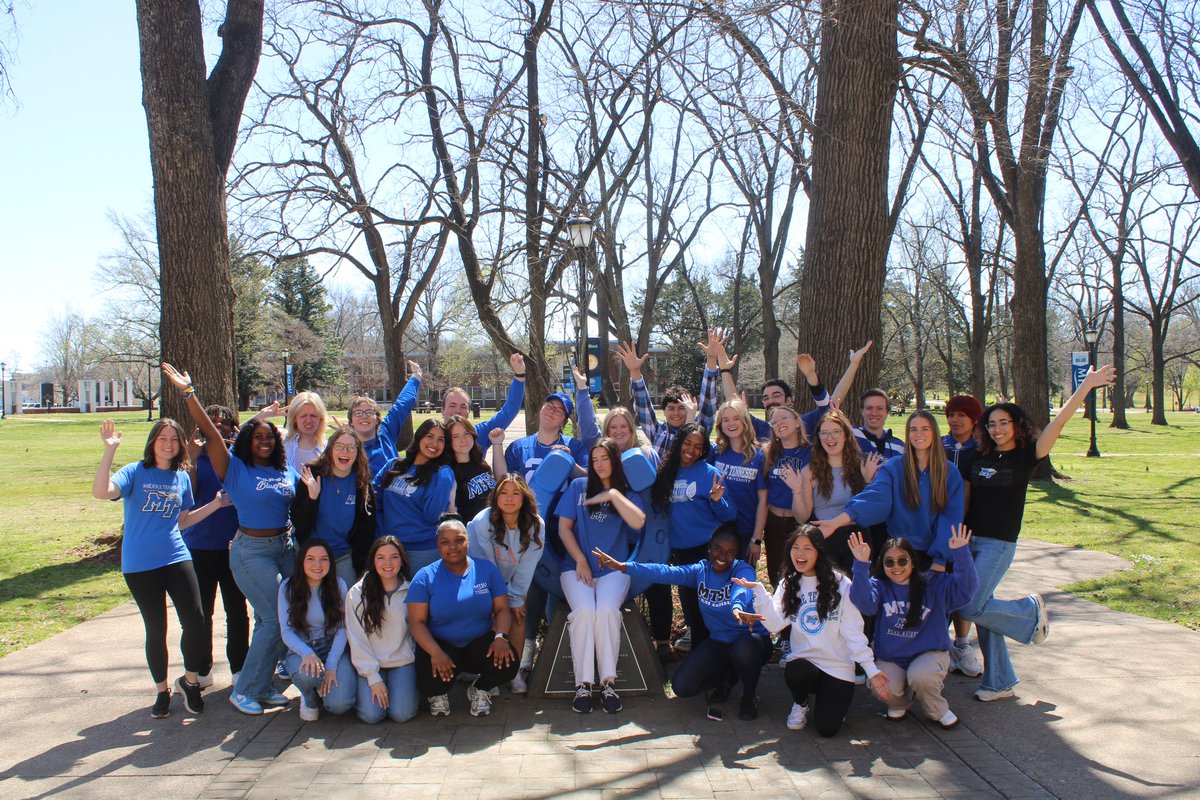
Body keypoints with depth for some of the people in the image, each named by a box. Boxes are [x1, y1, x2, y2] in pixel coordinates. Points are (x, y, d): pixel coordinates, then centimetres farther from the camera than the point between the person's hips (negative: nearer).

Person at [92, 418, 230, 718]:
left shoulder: (182, 478, 8)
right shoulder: (135, 472, -5)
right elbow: (101, 492, -25)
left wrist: (215, 503, 8)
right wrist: (109, 450, -31)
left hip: (177, 558, 3)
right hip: (140, 565, -3)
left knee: (195, 620, -5)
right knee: (156, 629, 5)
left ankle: (190, 681, 17)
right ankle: (162, 690, 24)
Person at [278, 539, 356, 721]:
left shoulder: (338, 585, -4)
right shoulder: (288, 587, -5)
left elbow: (341, 629, -6)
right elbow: (286, 631, -9)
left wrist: (331, 665, -19)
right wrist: (307, 654, -29)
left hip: (334, 649, 0)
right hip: (301, 650, 0)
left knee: (339, 705, -24)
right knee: (308, 675, -38)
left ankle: (323, 688, 14)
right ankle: (310, 699, 1)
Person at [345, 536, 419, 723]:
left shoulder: (410, 591, 2)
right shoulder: (357, 593, -3)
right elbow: (356, 639, -4)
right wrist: (373, 677, -9)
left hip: (403, 662, 1)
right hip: (370, 664, 0)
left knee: (402, 714, -17)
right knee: (371, 715, -17)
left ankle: (407, 685, 15)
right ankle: (365, 688, 15)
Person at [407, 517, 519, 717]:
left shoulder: (486, 569, 2)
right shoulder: (425, 577, -5)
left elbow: (502, 609, 1)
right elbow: (417, 622, -10)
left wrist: (501, 637, -21)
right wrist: (436, 653, -27)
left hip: (480, 644, 2)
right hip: (440, 646, -2)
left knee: (507, 664, -28)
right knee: (431, 683, -32)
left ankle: (480, 689, 9)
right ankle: (438, 694, 11)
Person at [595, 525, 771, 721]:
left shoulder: (743, 570, -14)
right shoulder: (701, 570, -2)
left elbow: (741, 590, -38)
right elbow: (666, 573, -14)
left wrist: (737, 608, -63)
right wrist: (624, 566, -28)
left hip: (750, 637, -4)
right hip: (718, 641, 4)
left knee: (743, 648, -40)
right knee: (681, 686, -12)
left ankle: (749, 695, -6)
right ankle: (725, 677, 19)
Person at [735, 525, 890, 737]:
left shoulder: (840, 585, -5)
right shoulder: (788, 585, 6)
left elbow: (853, 632, -4)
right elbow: (775, 624, -7)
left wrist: (871, 670, -10)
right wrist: (758, 591, -16)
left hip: (838, 667, -2)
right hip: (802, 661, 2)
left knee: (826, 728, -15)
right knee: (793, 672, -33)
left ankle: (829, 697, 22)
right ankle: (801, 703, 4)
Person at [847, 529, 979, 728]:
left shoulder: (934, 584, -3)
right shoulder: (879, 586, -3)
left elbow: (966, 587, -18)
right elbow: (864, 603, -24)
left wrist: (961, 553, -32)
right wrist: (861, 565, -36)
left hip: (929, 653, -1)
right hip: (890, 659, 1)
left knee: (919, 676, -33)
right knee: (882, 686, -28)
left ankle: (938, 711, 1)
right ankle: (899, 703, 12)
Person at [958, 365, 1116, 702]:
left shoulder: (1026, 456, -3)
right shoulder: (976, 458, 7)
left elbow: (1058, 422, -12)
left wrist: (1086, 385, -17)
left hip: (999, 544, -5)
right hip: (969, 539, 5)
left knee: (971, 607, -14)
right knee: (981, 610, 6)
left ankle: (1030, 610, 13)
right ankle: (1000, 682, 20)